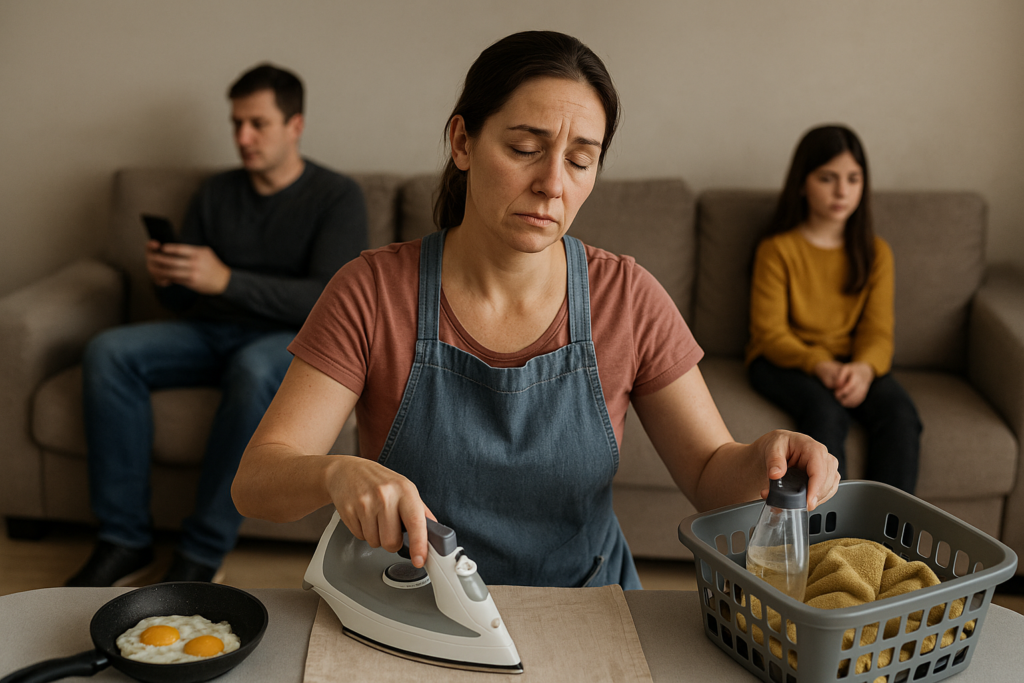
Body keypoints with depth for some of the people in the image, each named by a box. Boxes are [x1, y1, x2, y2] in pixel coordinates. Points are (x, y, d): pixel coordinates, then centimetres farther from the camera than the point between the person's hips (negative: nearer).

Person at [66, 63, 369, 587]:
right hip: (212, 332, 5)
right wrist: (164, 278, -12)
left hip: (295, 342, -5)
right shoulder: (216, 194, 12)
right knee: (108, 352, -19)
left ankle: (201, 554, -28)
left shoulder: (337, 197, -4)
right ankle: (124, 540, -16)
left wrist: (226, 280, -26)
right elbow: (185, 302, 14)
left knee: (254, 368, -39)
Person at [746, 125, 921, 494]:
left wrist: (864, 368, -26)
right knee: (825, 410, -35)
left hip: (854, 362, 4)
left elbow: (878, 332, -1)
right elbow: (770, 333, -9)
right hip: (783, 360, -3)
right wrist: (820, 365, -28)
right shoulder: (777, 249, -5)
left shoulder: (876, 253, 6)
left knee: (900, 412, -27)